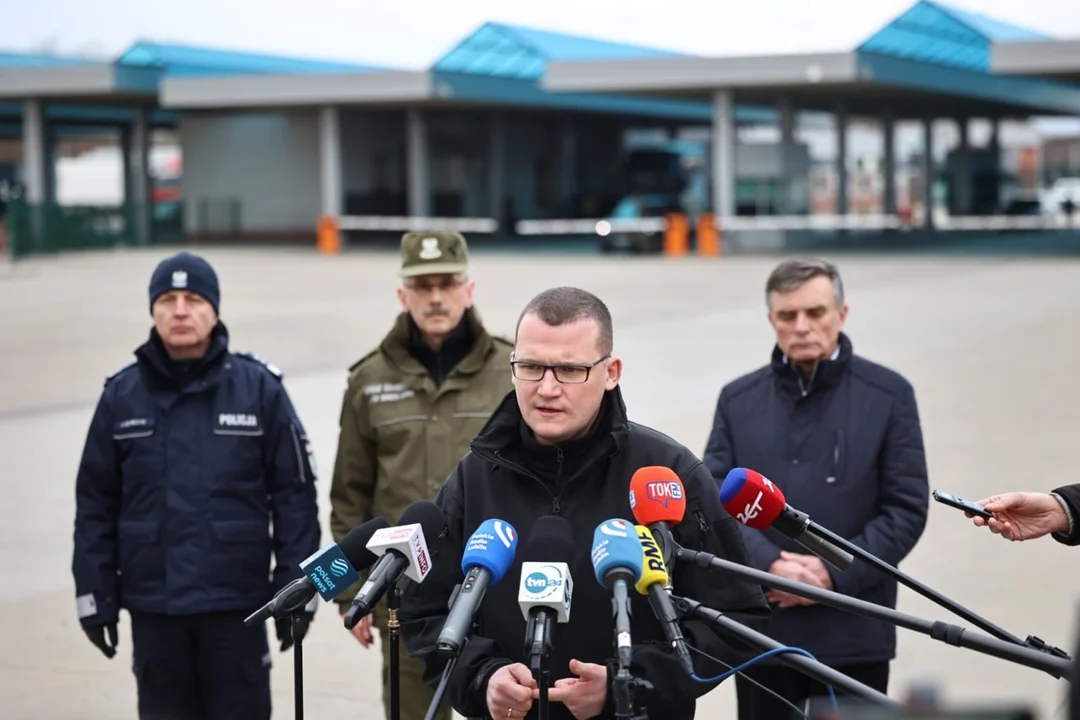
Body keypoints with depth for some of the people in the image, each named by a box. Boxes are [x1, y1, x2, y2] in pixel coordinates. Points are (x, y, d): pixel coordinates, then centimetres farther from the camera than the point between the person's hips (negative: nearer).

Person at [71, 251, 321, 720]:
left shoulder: (259, 388, -3)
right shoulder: (122, 395, 2)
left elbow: (294, 494, -2)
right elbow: (95, 503, 6)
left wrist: (296, 589, -4)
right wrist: (94, 594, 3)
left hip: (236, 606, -2)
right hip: (153, 608, 2)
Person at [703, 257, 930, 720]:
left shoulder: (888, 395, 2)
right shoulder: (738, 400, 9)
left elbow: (907, 508, -1)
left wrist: (836, 574, -13)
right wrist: (771, 564, -13)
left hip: (854, 632, -2)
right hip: (761, 628, 2)